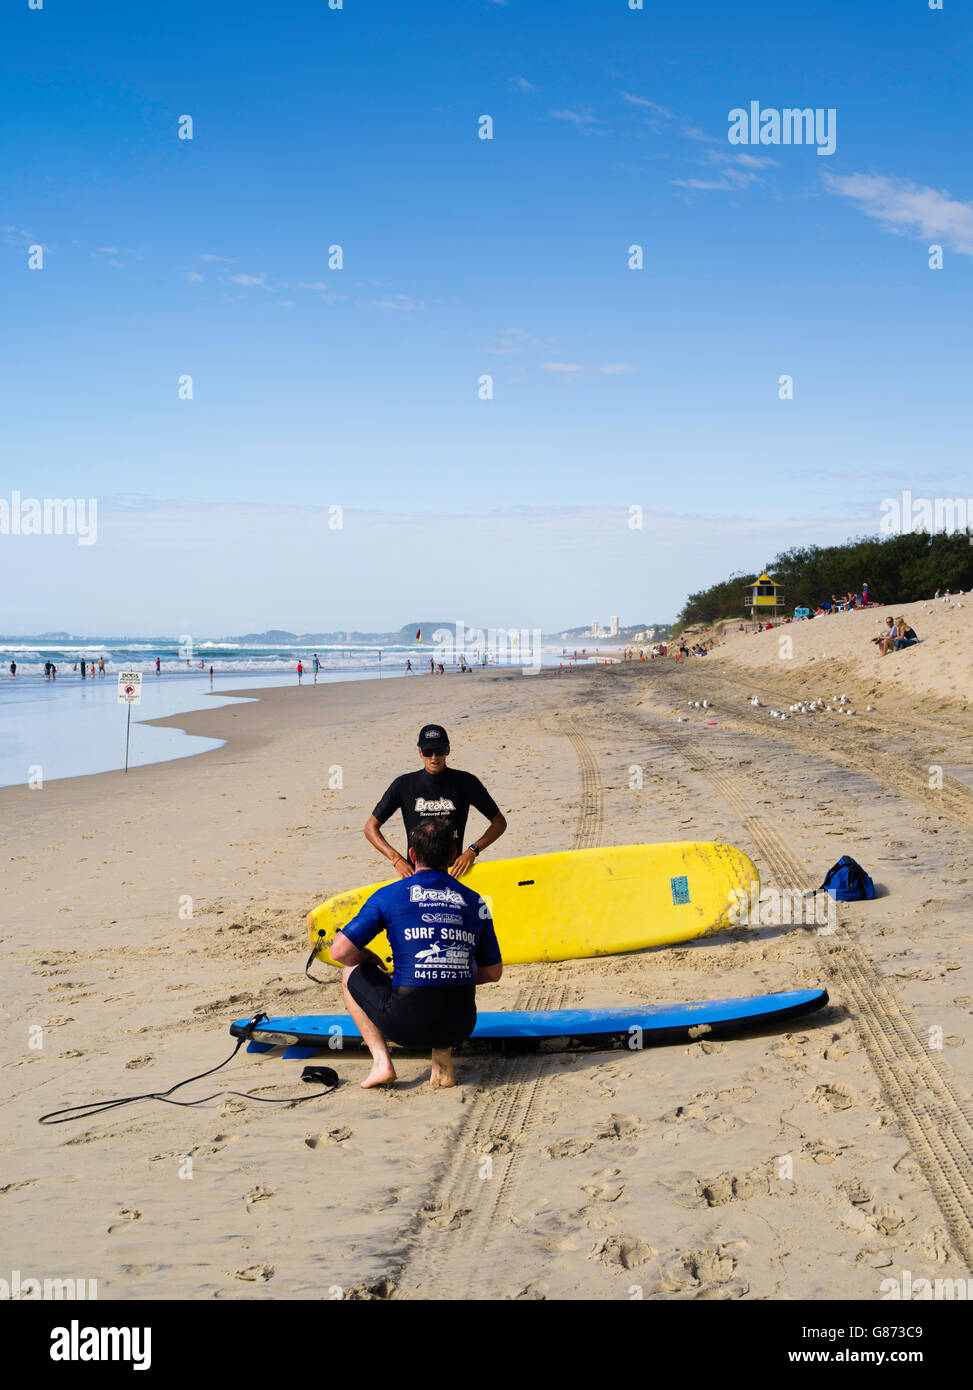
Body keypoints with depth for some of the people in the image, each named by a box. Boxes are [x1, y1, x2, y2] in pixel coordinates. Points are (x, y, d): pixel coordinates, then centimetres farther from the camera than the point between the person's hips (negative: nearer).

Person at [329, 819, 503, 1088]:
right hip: (460, 1027, 3)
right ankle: (443, 1058, 15)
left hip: (407, 1025, -3)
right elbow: (493, 972, 19)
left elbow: (340, 952, -2)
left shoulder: (389, 895, 2)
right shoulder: (474, 901, 11)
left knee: (352, 973, 24)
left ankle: (381, 1061, 10)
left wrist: (366, 957, 20)